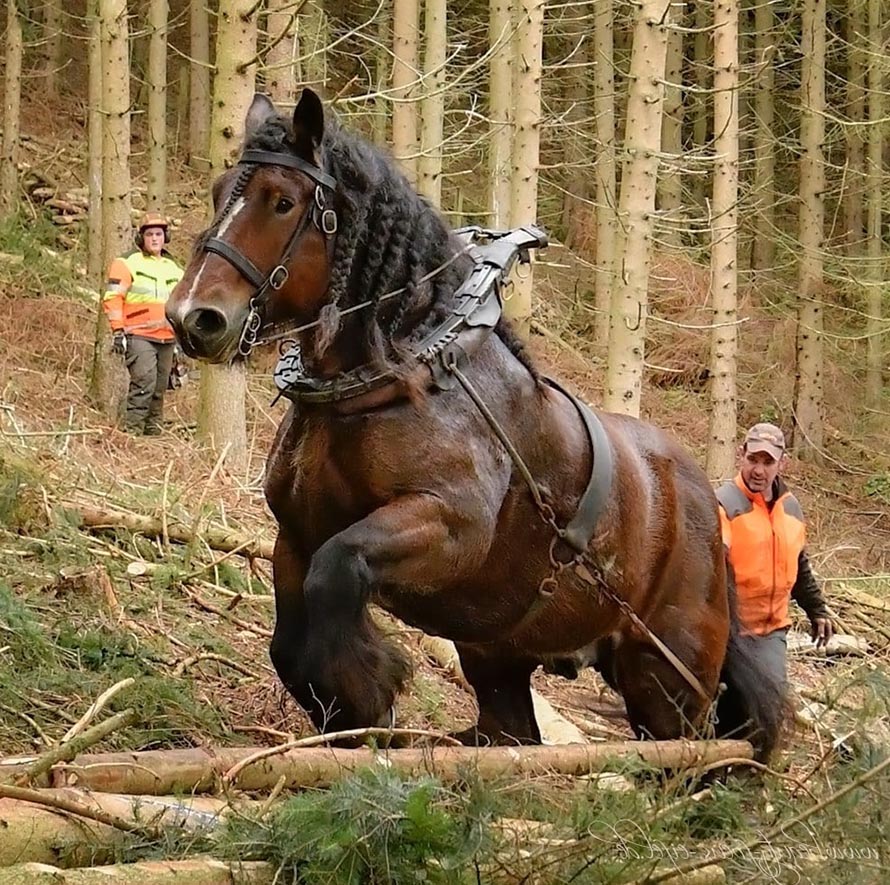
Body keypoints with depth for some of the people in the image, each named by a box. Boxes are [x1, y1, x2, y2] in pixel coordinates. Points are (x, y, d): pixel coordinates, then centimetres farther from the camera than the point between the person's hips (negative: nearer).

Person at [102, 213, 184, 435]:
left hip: (167, 339, 6)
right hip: (139, 336, -6)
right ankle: (132, 429, -19)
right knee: (144, 382, -20)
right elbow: (113, 297, -6)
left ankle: (153, 431, 18)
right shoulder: (128, 264, 0)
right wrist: (117, 330, -12)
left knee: (159, 389, 9)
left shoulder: (173, 269, 19)